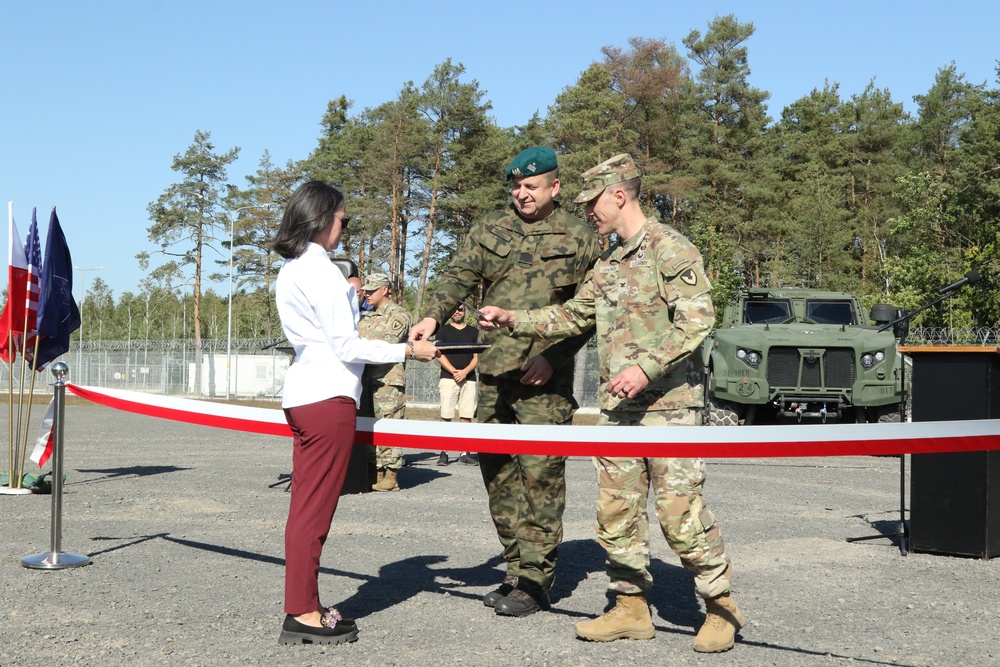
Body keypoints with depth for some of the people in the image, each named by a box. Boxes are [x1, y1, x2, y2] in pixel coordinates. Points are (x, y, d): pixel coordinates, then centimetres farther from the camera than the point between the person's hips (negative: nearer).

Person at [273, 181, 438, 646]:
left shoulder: (292, 269, 17)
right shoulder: (319, 269, -13)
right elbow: (346, 345, -15)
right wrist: (408, 352, -6)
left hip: (303, 394, 10)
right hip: (328, 397, -10)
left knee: (307, 507, 11)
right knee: (315, 508, -5)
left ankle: (303, 607, 17)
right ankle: (303, 615, 0)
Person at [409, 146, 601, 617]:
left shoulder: (579, 238, 3)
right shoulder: (490, 229, 12)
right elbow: (459, 276, 3)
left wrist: (555, 356, -10)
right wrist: (433, 316, -17)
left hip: (545, 375, -4)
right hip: (495, 370, 5)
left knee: (539, 474, -7)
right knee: (498, 472, 8)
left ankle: (534, 582, 0)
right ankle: (517, 569, 20)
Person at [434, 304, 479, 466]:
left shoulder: (473, 332, 15)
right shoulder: (443, 330, 9)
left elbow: (477, 357, 10)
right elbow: (439, 354, 1)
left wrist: (465, 371, -7)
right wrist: (454, 371, -11)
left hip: (468, 379, 2)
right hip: (448, 378, -2)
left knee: (466, 416, -1)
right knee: (446, 417, -6)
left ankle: (465, 453, 1)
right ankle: (443, 453, -4)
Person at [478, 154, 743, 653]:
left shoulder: (669, 247, -7)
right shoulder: (608, 262, 18)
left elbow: (697, 318, -16)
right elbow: (573, 315, 26)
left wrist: (646, 367, -22)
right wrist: (513, 320, 17)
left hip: (667, 404, -8)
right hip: (617, 407, 8)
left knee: (679, 511, -8)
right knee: (616, 510, 8)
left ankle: (721, 607, 7)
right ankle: (632, 607, 18)